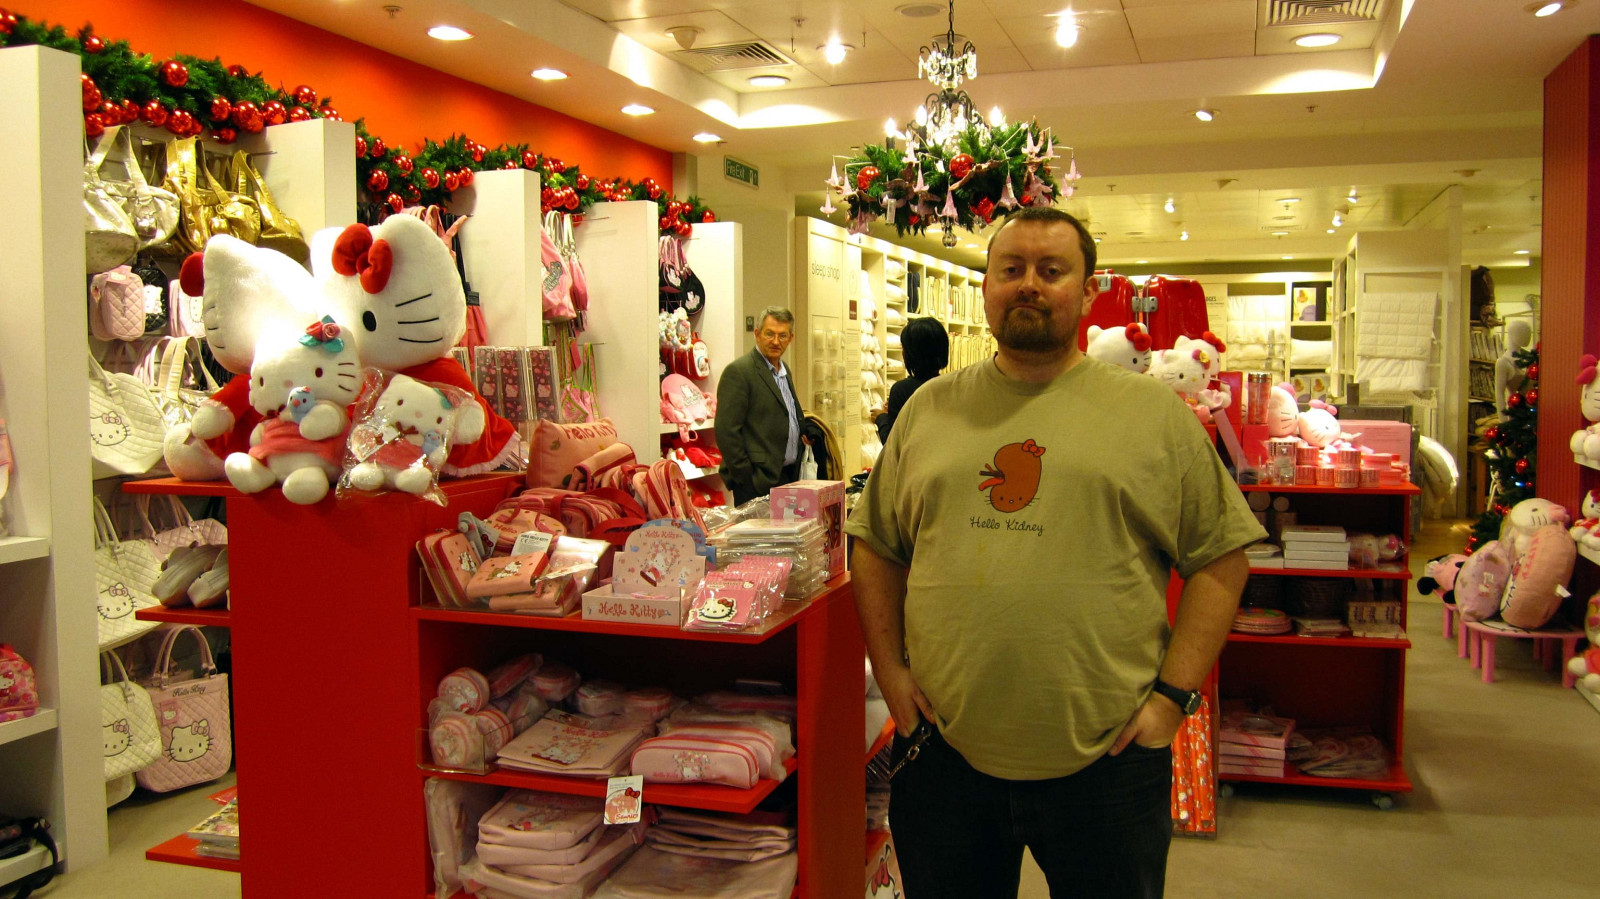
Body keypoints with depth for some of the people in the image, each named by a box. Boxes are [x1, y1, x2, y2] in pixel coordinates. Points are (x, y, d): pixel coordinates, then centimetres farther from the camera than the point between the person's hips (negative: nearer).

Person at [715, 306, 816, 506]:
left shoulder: (784, 370, 16)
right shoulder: (738, 371, -12)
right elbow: (726, 431, -16)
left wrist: (806, 429, 8)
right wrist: (746, 479, -17)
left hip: (788, 475, 8)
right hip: (758, 482, -8)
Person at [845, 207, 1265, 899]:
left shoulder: (1154, 413, 1)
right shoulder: (929, 409, 8)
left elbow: (1220, 557, 1)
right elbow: (876, 547, 11)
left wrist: (1175, 693, -7)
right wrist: (890, 669, 1)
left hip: (1105, 760, -1)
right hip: (944, 753, 2)